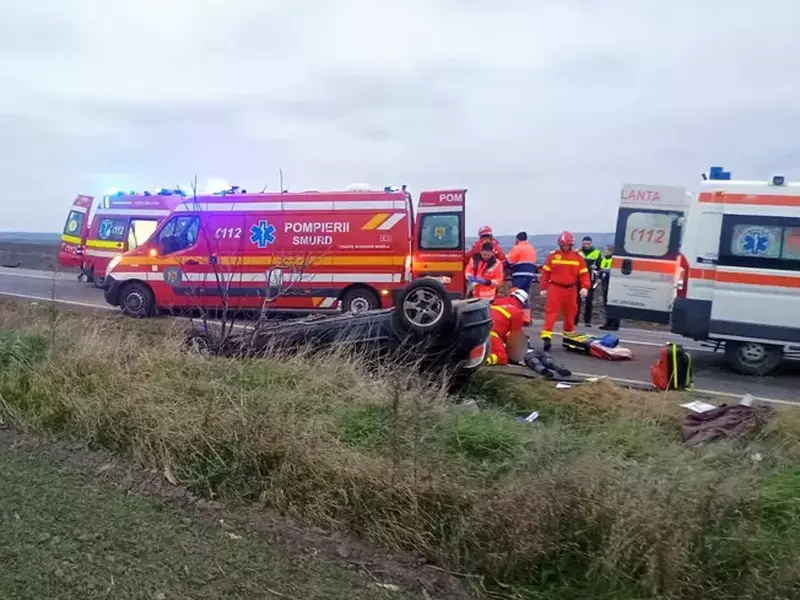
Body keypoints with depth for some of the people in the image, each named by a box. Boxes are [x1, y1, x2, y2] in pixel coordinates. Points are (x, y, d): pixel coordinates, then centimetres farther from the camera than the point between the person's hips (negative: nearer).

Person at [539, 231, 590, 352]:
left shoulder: (578, 258, 2)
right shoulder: (553, 256, -2)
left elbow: (584, 273, 1)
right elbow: (546, 273, 1)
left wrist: (585, 287, -12)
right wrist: (543, 288, -1)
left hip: (570, 290, 3)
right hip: (554, 288, -2)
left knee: (570, 314, 15)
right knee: (551, 312, -10)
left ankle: (568, 336, 33)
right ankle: (546, 336, -16)